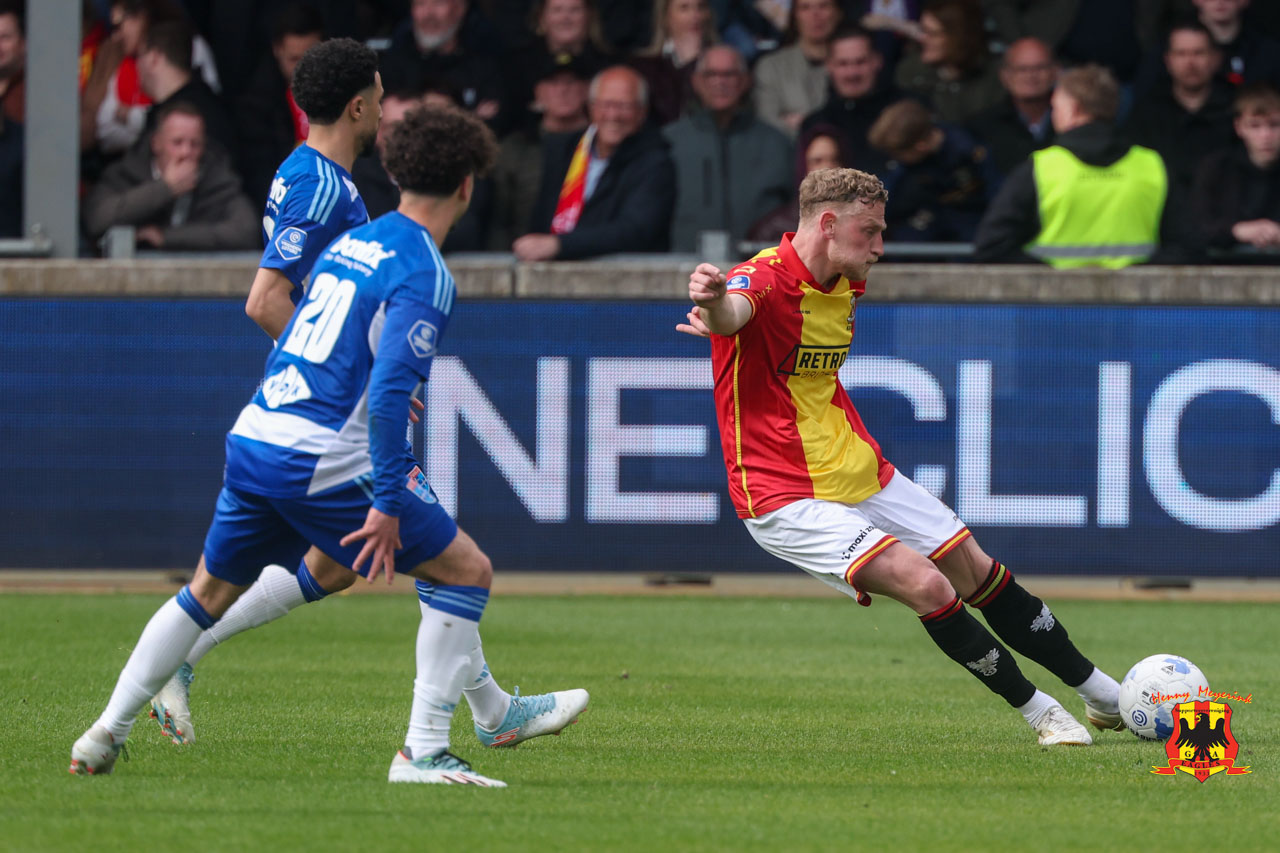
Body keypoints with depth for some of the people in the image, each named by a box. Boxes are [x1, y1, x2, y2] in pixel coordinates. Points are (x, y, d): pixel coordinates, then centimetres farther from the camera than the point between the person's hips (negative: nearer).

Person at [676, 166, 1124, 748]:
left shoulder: (844, 287, 7)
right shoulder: (767, 280, -21)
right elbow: (734, 311, -45)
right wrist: (717, 306, -69)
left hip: (859, 475, 9)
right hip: (788, 500, -9)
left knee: (980, 572, 15)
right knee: (929, 587, -22)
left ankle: (1106, 696, 31)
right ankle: (1036, 709, -4)